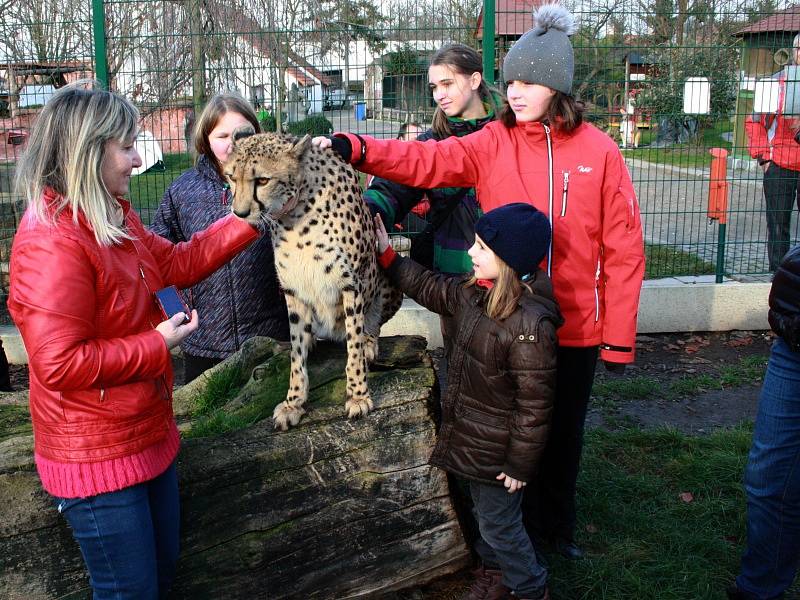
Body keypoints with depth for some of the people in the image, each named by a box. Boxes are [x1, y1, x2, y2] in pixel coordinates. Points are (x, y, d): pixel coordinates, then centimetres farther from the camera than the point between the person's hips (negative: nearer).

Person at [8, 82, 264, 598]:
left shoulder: (114, 219, 5)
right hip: (98, 457, -9)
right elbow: (60, 363, -28)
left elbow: (178, 263, 12)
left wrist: (251, 219, 5)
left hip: (148, 434, 10)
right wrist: (157, 344, -19)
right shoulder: (52, 241, -26)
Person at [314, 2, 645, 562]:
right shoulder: (494, 142, -4)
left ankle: (556, 524, 42)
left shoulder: (600, 151, -6)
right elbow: (428, 160, -18)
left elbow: (622, 250, -5)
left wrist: (620, 338, -4)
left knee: (564, 429, 17)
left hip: (577, 326, 0)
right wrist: (354, 148, -34)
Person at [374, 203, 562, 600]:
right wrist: (387, 255, 8)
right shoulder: (473, 292, -5)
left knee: (499, 525, 11)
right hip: (470, 434, 8)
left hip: (498, 448, -8)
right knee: (484, 512, 26)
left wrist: (521, 464, -18)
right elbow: (429, 288, 14)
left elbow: (534, 404, -24)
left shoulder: (529, 324, -30)